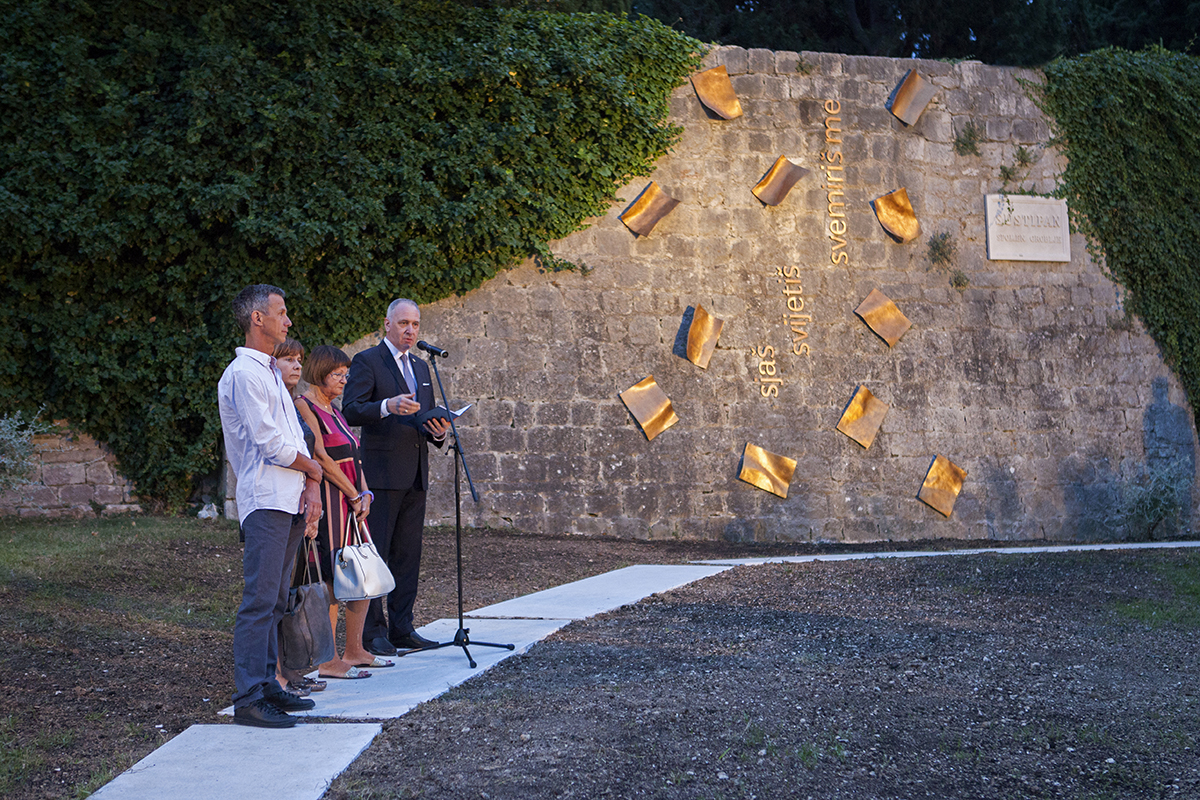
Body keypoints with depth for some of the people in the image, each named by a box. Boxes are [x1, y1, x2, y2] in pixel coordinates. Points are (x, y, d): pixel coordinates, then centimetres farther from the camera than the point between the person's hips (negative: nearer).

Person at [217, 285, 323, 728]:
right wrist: (313, 469, 0)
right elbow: (271, 444, -16)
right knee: (260, 600, -11)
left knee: (275, 600, 13)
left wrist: (311, 487, 2)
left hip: (290, 502, 10)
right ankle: (248, 699, -11)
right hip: (265, 501, -10)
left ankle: (267, 684, 19)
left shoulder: (270, 373, 21)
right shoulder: (244, 374, -10)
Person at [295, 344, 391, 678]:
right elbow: (322, 458, -15)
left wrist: (365, 493, 2)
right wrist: (355, 495, -12)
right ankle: (328, 660, -3)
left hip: (351, 499, 9)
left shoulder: (334, 410, 20)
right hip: (327, 498, -9)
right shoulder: (303, 406, -9)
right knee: (332, 580, -8)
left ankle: (354, 651, 19)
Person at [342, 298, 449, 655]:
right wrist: (387, 406, -30)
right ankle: (371, 632, -2)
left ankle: (402, 628, 14)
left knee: (408, 555, 9)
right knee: (374, 554, -6)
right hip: (381, 474, -7)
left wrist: (438, 431, 4)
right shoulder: (367, 361, -3)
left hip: (415, 476, 7)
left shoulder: (421, 367, 20)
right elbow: (350, 410, -14)